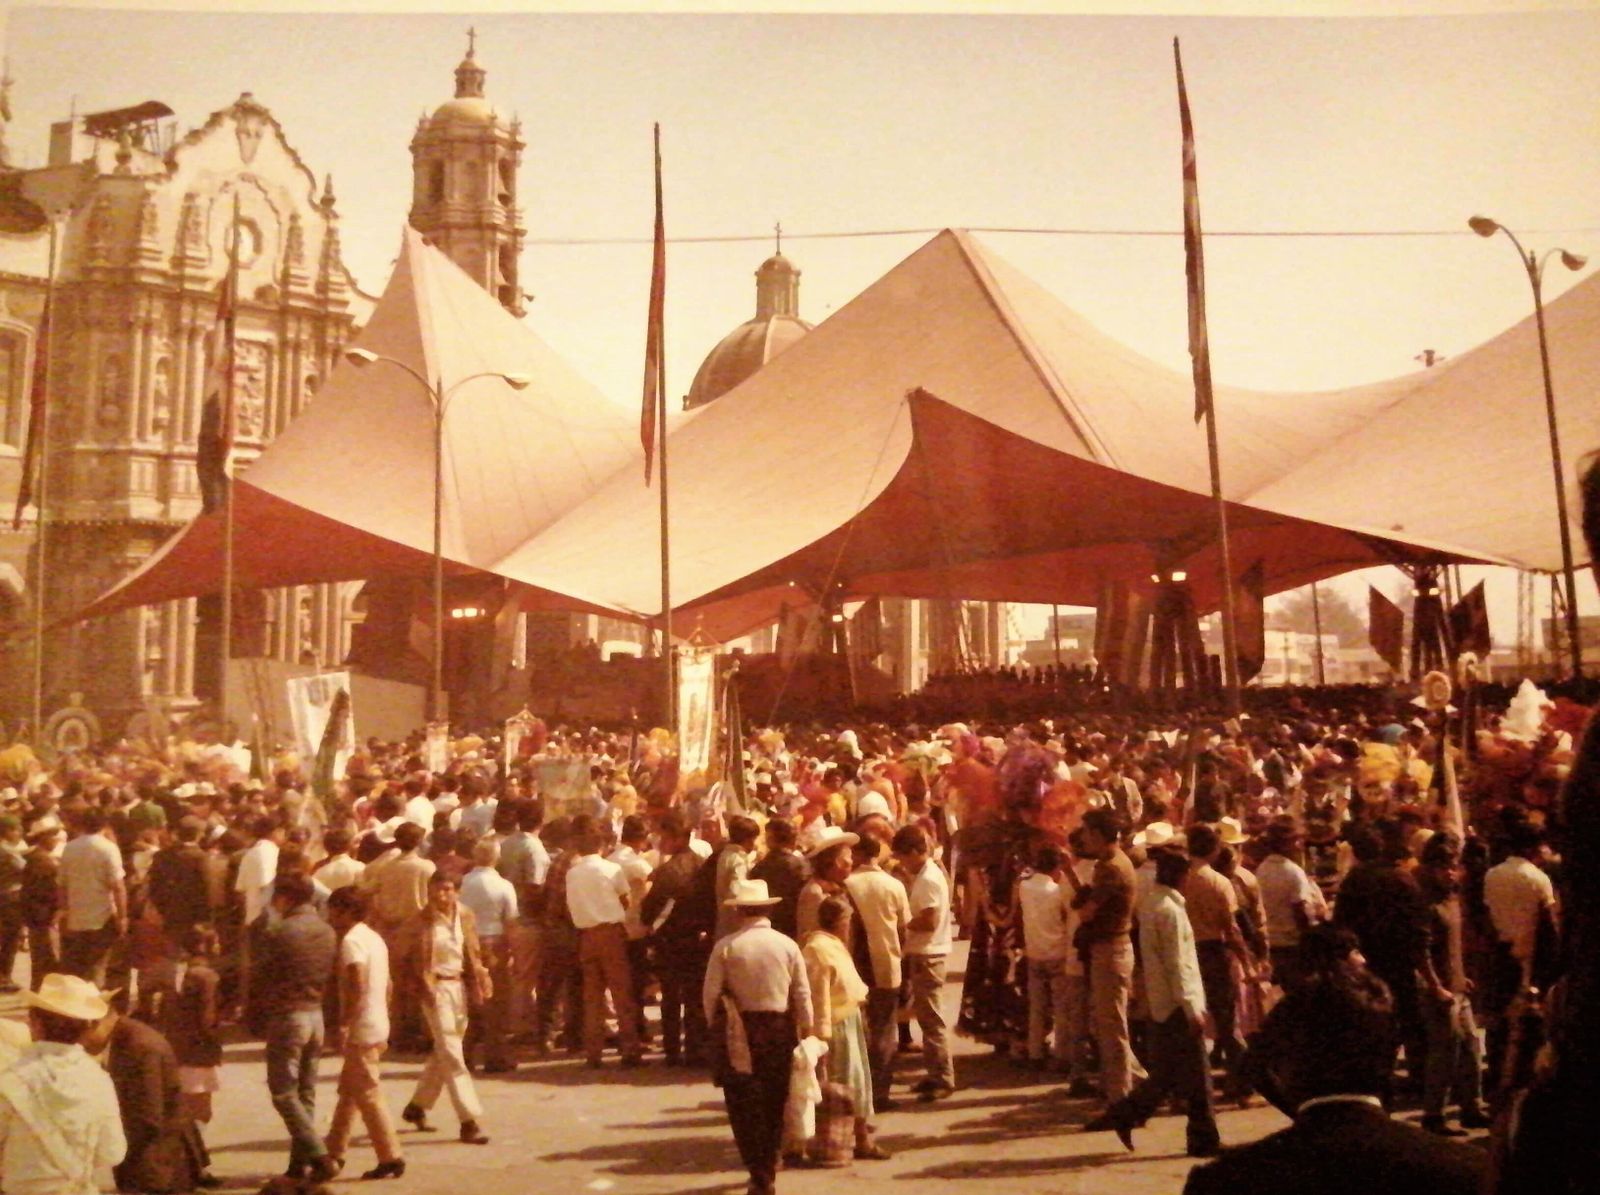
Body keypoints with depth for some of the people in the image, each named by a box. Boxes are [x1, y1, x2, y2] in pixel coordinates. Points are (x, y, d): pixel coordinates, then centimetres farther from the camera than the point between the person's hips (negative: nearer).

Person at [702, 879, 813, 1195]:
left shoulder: (726, 947, -9)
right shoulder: (787, 945, -3)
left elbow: (710, 994, -7)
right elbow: (802, 995, -1)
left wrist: (717, 1027, 8)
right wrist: (806, 1033, 9)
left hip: (739, 1031, -2)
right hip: (780, 1029, 3)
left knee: (745, 1106, 6)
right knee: (774, 1104, 17)